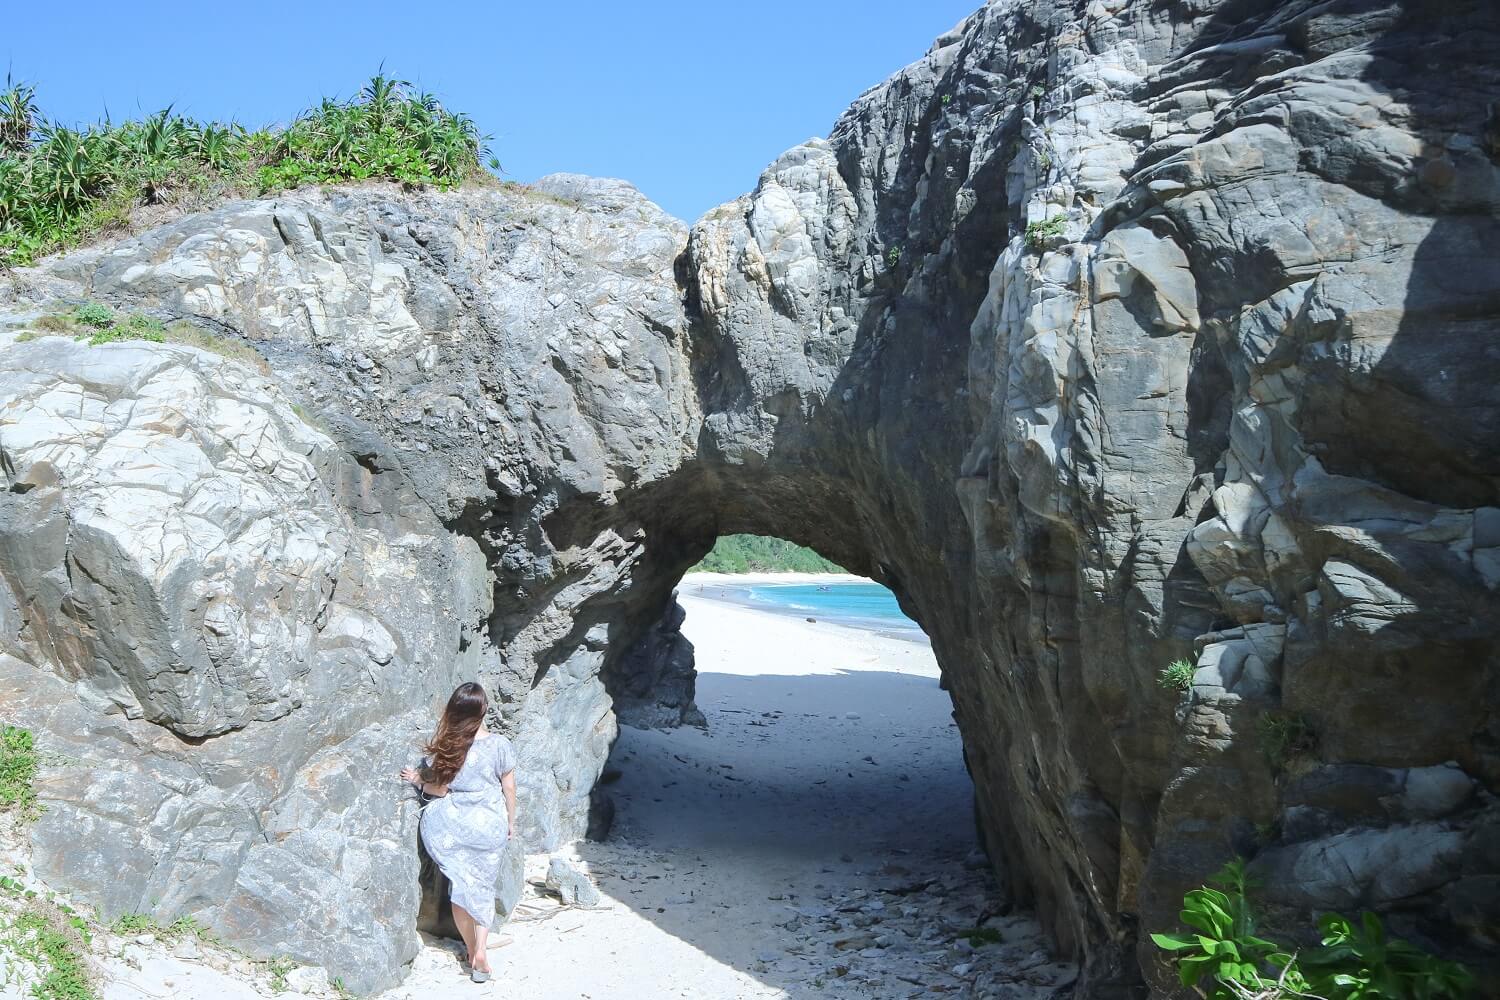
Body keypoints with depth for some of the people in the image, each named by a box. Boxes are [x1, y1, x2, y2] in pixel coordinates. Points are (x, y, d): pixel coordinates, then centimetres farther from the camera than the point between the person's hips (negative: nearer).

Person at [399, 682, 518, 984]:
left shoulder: (445, 748, -13)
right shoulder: (500, 745, -13)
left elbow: (440, 789, -6)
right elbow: (509, 789, -3)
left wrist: (418, 780, 13)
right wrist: (511, 821, 12)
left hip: (452, 825, 0)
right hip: (488, 825, 0)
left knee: (461, 887, 14)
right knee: (483, 887, 15)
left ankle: (473, 952, 22)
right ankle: (480, 950, 4)